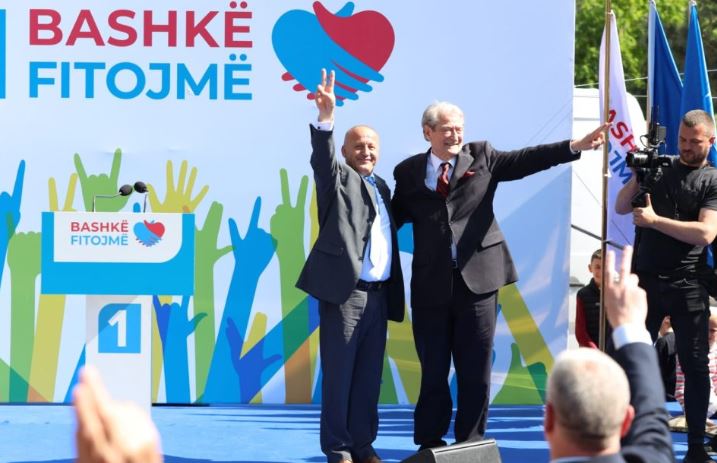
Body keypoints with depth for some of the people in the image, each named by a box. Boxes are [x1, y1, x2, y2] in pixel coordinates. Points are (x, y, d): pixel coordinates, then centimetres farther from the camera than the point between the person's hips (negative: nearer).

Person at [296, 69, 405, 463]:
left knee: (369, 376, 9)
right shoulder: (339, 179, 2)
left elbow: (387, 236, 19)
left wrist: (395, 294, 13)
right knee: (338, 374, -3)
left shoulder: (381, 187, 20)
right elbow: (322, 159, -19)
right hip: (345, 292, -6)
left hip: (379, 295, 6)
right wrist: (325, 117, -36)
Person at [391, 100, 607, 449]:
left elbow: (525, 160, -1)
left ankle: (470, 445, 13)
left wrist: (575, 146, -12)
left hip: (477, 279, 0)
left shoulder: (482, 156, 7)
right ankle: (429, 445, 17)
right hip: (431, 285, 0)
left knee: (476, 372, 4)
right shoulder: (408, 172, 7)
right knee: (433, 372, 7)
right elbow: (395, 216, 9)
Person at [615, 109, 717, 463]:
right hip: (646, 279, 3)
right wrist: (637, 176, -8)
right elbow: (621, 208, 8)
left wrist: (654, 221, -15)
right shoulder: (659, 170, 10)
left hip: (687, 285, -3)